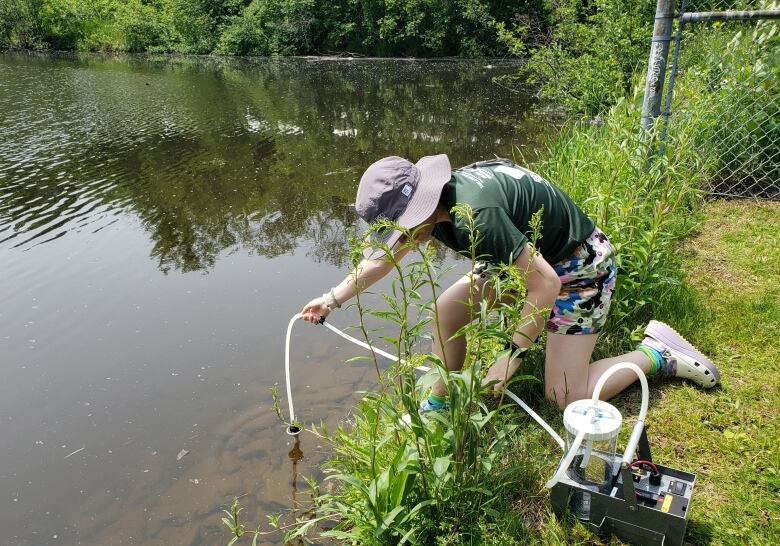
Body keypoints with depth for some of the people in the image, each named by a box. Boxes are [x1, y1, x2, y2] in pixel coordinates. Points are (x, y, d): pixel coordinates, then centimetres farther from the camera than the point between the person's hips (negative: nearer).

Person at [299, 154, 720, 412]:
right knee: (445, 311, 1)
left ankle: (657, 354, 11)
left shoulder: (477, 215, -36)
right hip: (534, 252, 8)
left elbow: (545, 285, -32)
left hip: (578, 262, -8)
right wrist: (333, 299, 12)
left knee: (564, 396, -8)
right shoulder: (431, 202, -8)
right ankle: (439, 407, 16)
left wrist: (512, 356, -25)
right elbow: (382, 258, 7)